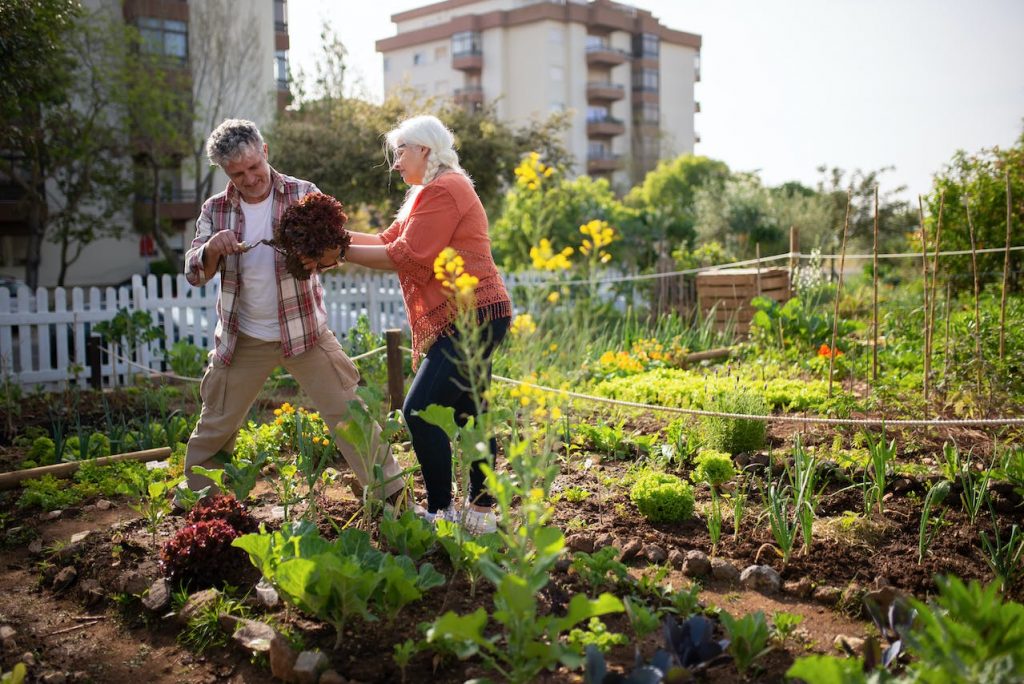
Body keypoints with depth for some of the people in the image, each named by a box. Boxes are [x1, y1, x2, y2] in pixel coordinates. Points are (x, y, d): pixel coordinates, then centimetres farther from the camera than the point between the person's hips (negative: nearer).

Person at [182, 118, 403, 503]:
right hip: (242, 340, 2)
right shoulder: (216, 210, 0)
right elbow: (194, 273, -3)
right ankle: (194, 500, 32)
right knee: (215, 427, 12)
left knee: (350, 413, -3)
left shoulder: (302, 195, -5)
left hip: (304, 331, -2)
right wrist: (213, 247, -26)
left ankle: (391, 494, 5)